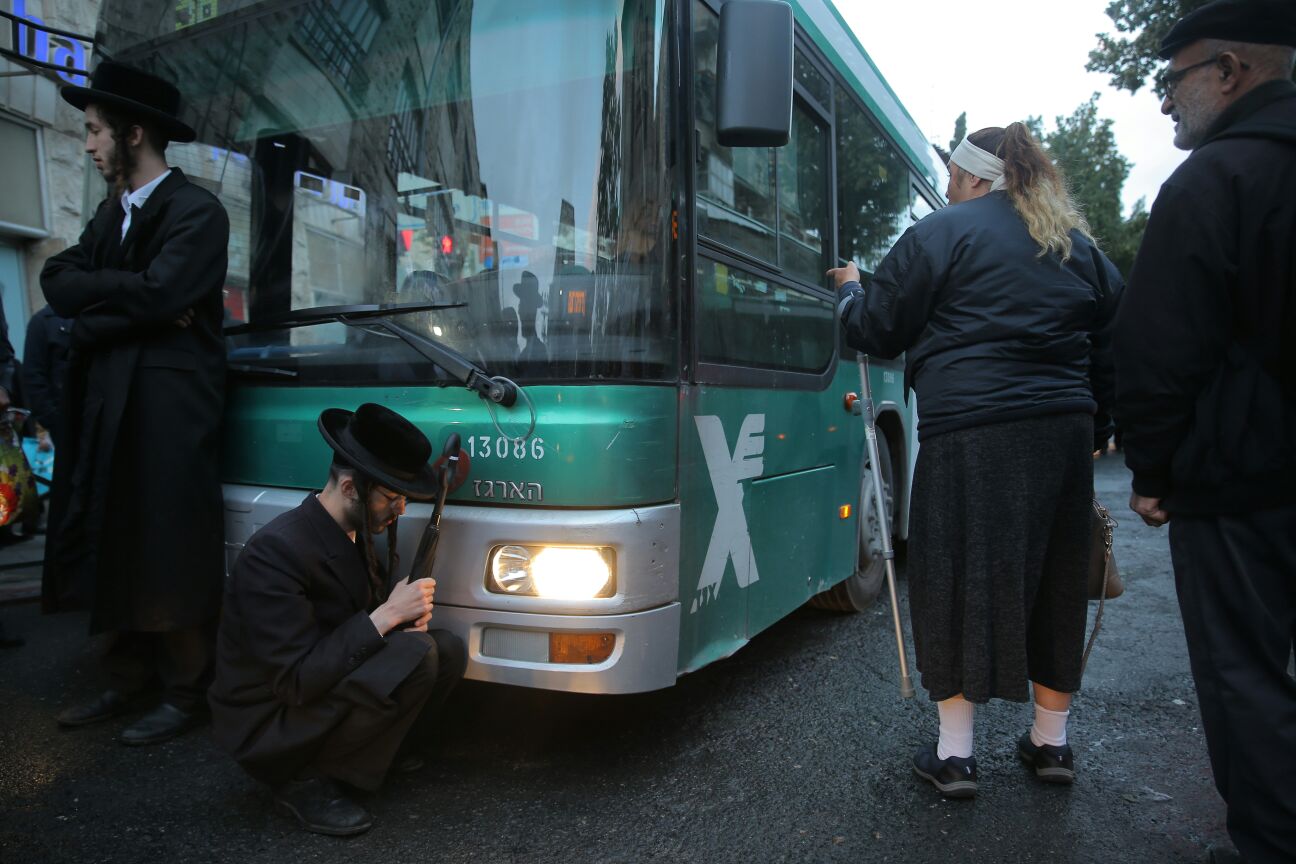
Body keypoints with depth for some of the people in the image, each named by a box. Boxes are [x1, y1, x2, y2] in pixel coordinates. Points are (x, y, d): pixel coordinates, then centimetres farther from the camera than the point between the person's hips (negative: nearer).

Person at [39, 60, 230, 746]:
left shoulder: (195, 212, -7)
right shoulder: (111, 214, 18)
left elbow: (160, 294, -20)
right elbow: (58, 281, 7)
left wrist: (93, 314, -5)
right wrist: (130, 296, -10)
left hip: (170, 409, -8)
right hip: (106, 407, 8)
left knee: (168, 557, -1)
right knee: (110, 552, 12)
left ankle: (184, 694, 12)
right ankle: (125, 681, 25)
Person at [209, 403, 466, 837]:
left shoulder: (356, 531, -1)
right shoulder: (275, 552, -27)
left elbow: (357, 619, 12)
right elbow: (297, 681, -29)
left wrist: (408, 614, -11)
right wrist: (386, 616, -27)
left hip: (322, 685, 8)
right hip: (269, 727, -8)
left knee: (448, 649, -6)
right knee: (416, 654, -26)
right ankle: (304, 778, -10)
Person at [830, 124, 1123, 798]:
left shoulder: (943, 234, -1)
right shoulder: (1077, 246, 18)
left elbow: (875, 331, 1)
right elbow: (1114, 344, 18)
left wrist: (849, 290, 21)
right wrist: (1097, 428, 24)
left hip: (969, 434, -6)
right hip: (1064, 432, 6)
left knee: (957, 578, 2)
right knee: (1053, 579, 15)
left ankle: (954, 753, 8)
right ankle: (1051, 741, 28)